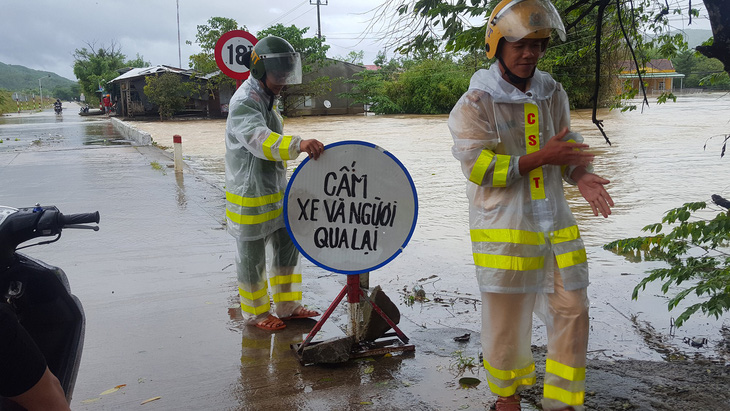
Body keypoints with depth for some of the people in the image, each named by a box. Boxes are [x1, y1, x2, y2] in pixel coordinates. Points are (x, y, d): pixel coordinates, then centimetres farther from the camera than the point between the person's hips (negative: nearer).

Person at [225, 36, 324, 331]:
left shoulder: (266, 99, 12)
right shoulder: (244, 103, -20)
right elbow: (259, 139, -40)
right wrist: (298, 144, -55)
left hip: (275, 193, 9)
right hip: (251, 198, -9)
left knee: (287, 248, 15)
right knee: (252, 258, 6)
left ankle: (287, 306, 29)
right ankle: (255, 313, 23)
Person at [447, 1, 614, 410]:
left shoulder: (553, 94, 9)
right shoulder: (476, 103, -9)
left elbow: (570, 145, 15)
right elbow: (478, 167, -15)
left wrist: (581, 176, -8)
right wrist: (541, 157, -19)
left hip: (556, 226, 5)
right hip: (503, 229, -5)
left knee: (572, 312, 7)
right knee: (507, 319, 7)